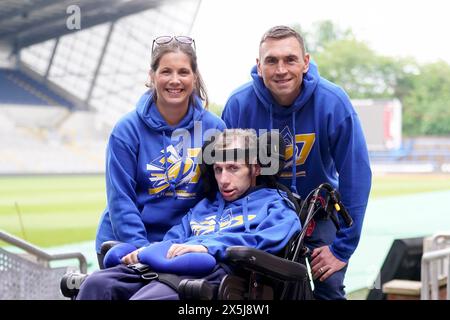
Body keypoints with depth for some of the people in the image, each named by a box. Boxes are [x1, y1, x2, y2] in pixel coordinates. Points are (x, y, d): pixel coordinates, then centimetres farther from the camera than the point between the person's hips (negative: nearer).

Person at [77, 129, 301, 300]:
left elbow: (267, 239, -3)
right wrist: (145, 252, 4)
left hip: (218, 270, -6)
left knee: (145, 297, -36)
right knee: (97, 283, -20)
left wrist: (207, 246, -15)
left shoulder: (274, 204, 19)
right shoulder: (203, 206, 38)